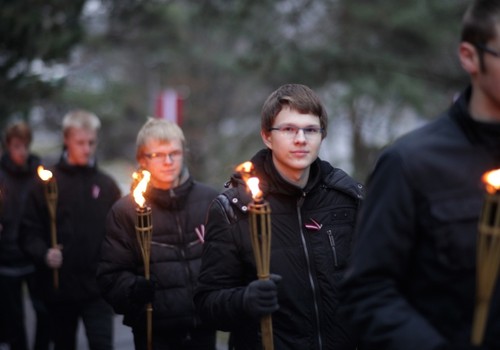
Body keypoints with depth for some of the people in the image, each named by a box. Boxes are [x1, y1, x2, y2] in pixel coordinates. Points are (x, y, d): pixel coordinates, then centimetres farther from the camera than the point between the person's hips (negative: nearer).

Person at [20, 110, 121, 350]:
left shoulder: (107, 185, 6)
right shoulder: (47, 182, 1)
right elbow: (29, 230, -3)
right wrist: (43, 253, -20)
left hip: (97, 288, 0)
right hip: (59, 287, 0)